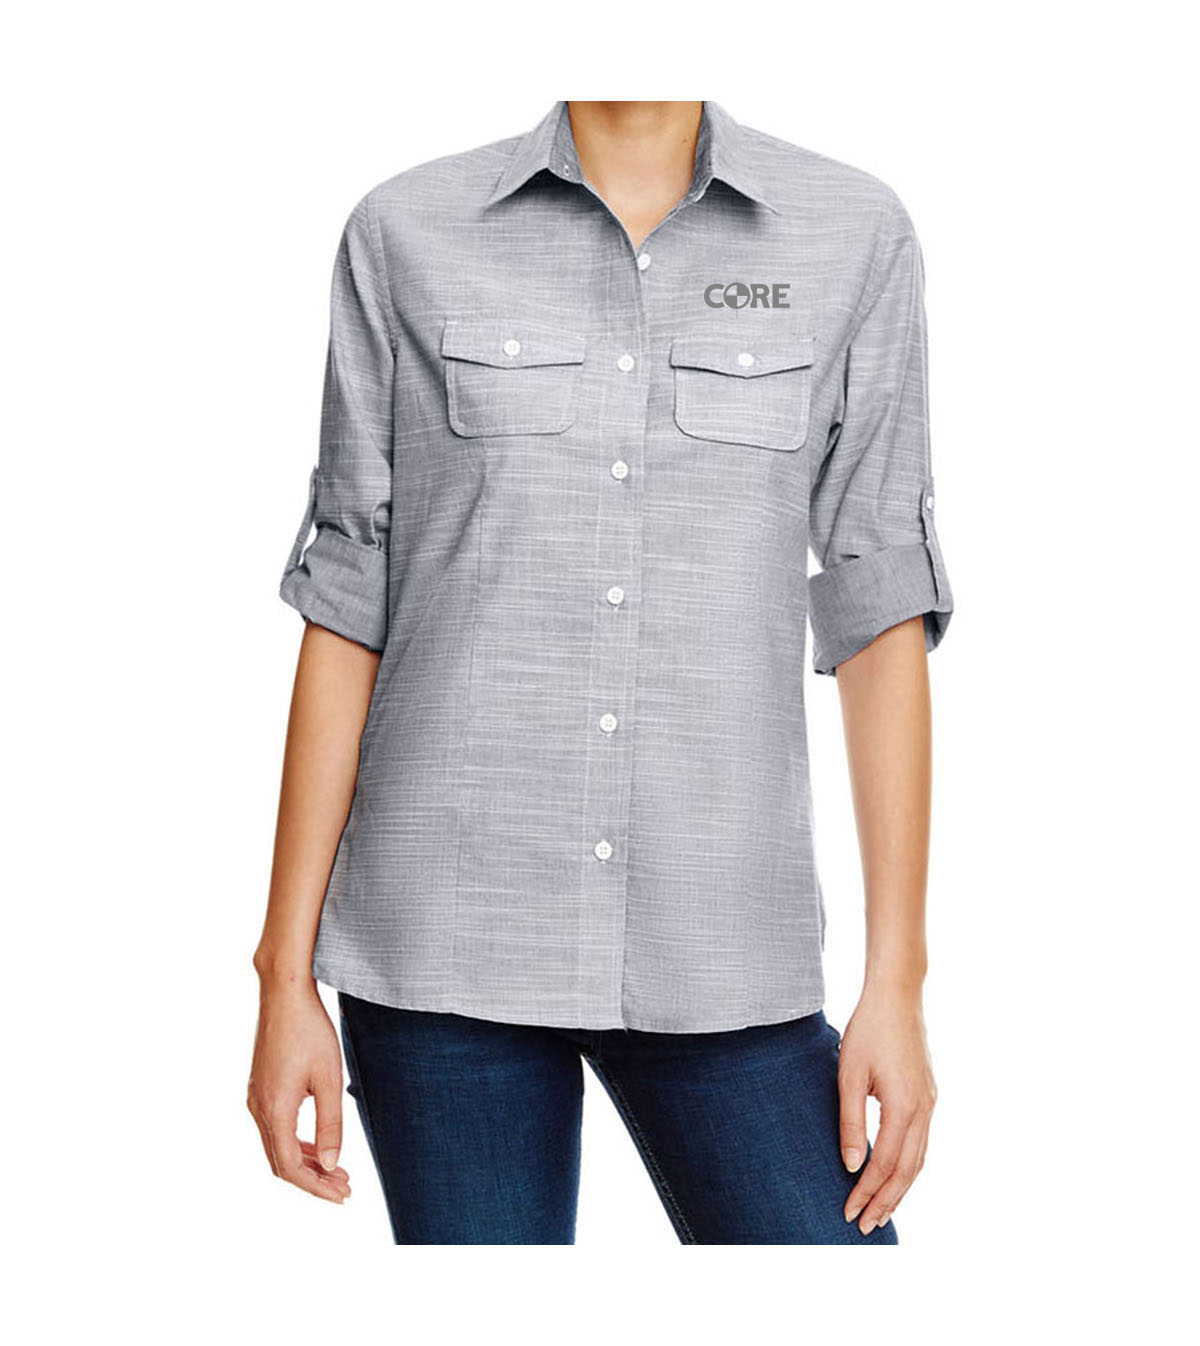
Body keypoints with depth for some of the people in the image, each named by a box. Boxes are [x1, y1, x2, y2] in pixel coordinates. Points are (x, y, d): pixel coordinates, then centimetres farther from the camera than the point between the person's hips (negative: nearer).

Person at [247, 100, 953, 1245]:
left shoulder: (854, 235, 3)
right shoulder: (405, 236, 2)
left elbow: (880, 606, 2)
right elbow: (345, 606, 3)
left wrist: (896, 983, -2)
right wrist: (286, 976, 1)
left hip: (720, 950, 1)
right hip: (445, 938, 0)